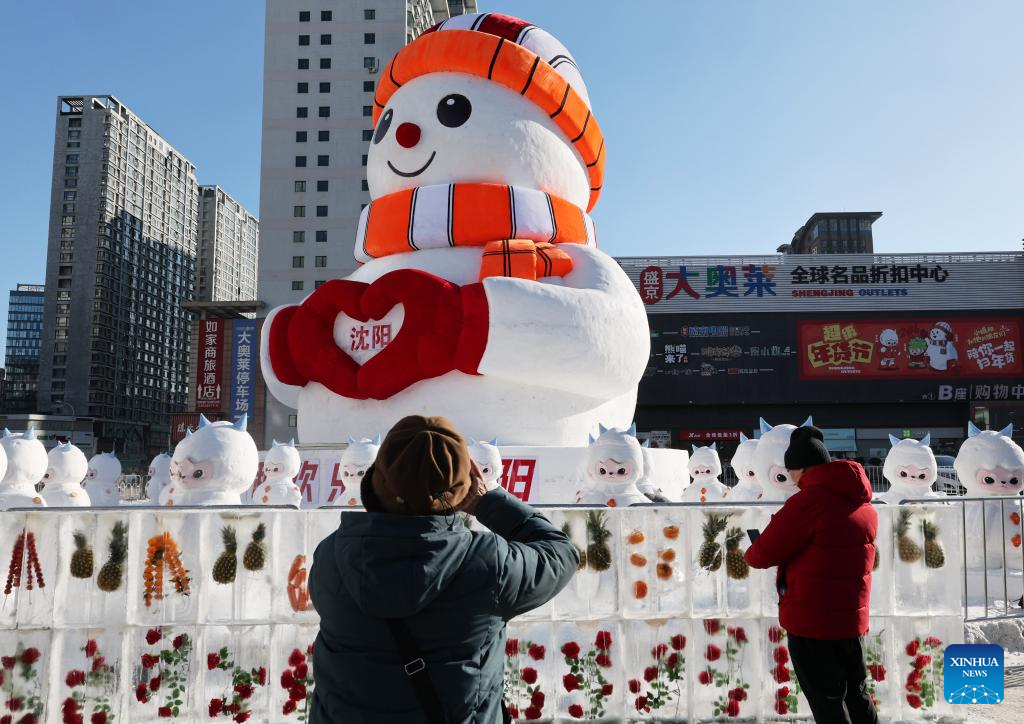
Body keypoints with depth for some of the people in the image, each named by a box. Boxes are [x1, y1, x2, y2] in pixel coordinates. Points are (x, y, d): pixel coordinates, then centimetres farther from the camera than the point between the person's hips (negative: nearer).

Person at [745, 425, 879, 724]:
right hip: (852, 619, 8)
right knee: (857, 694, 21)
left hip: (811, 621, -8)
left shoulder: (810, 499, -19)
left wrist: (750, 553, 6)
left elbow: (766, 552, -16)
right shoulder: (864, 505, 8)